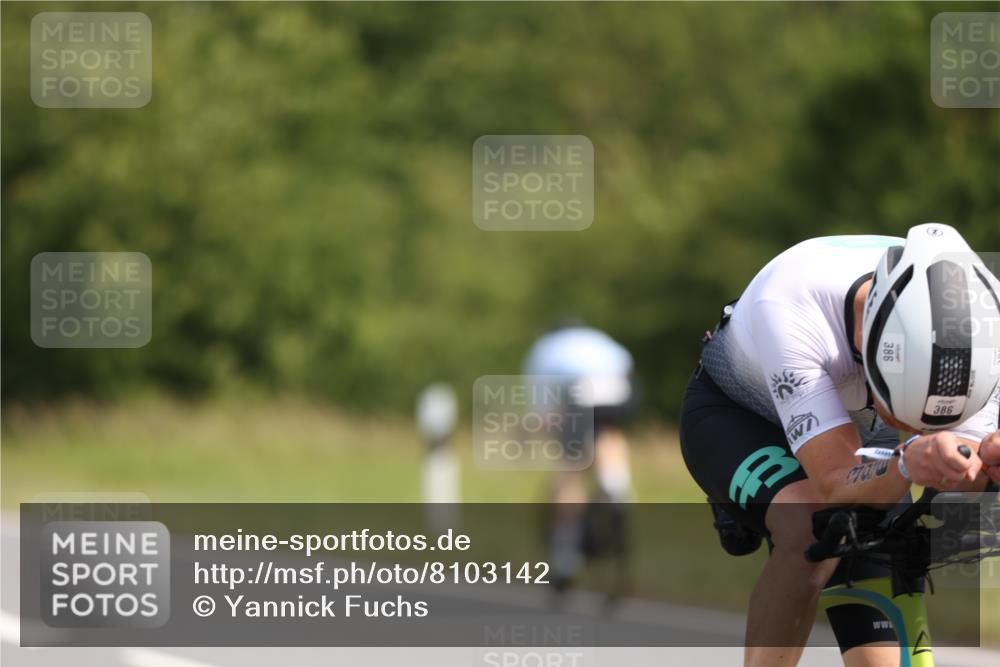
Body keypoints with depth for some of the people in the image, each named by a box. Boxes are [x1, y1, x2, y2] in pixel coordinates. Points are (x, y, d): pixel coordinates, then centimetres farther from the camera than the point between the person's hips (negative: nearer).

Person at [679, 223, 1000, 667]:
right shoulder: (788, 310, -42)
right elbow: (836, 490, -45)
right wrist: (908, 464, -66)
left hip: (859, 430, 4)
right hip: (734, 416, -4)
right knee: (812, 530, -35)